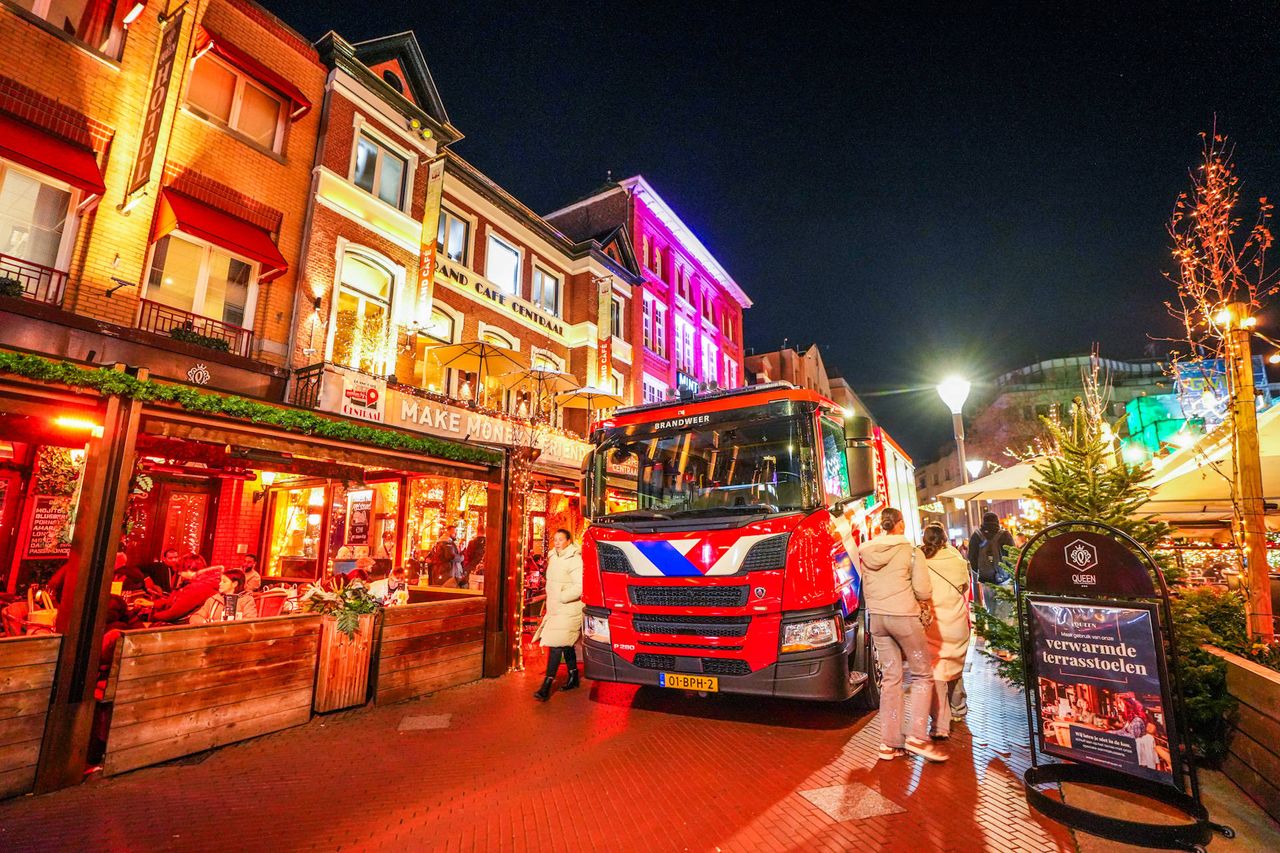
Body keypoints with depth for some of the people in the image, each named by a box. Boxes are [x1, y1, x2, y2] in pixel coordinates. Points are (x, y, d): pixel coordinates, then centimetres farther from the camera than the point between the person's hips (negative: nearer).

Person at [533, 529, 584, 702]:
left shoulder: (574, 560, -15)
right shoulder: (553, 557, 11)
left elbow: (579, 587, -22)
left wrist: (561, 597, -20)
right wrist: (550, 600, 12)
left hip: (569, 610, -9)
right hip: (555, 609, 9)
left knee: (556, 645, -12)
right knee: (566, 644, 18)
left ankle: (546, 685, -9)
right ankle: (573, 677, 32)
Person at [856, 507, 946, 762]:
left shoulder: (867, 553, 8)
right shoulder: (911, 551, -7)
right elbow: (923, 591, -10)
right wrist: (927, 607, 9)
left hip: (876, 617, 5)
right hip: (904, 617, -5)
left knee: (890, 677, 11)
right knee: (922, 675, 10)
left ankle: (889, 743, 14)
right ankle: (917, 736, 2)